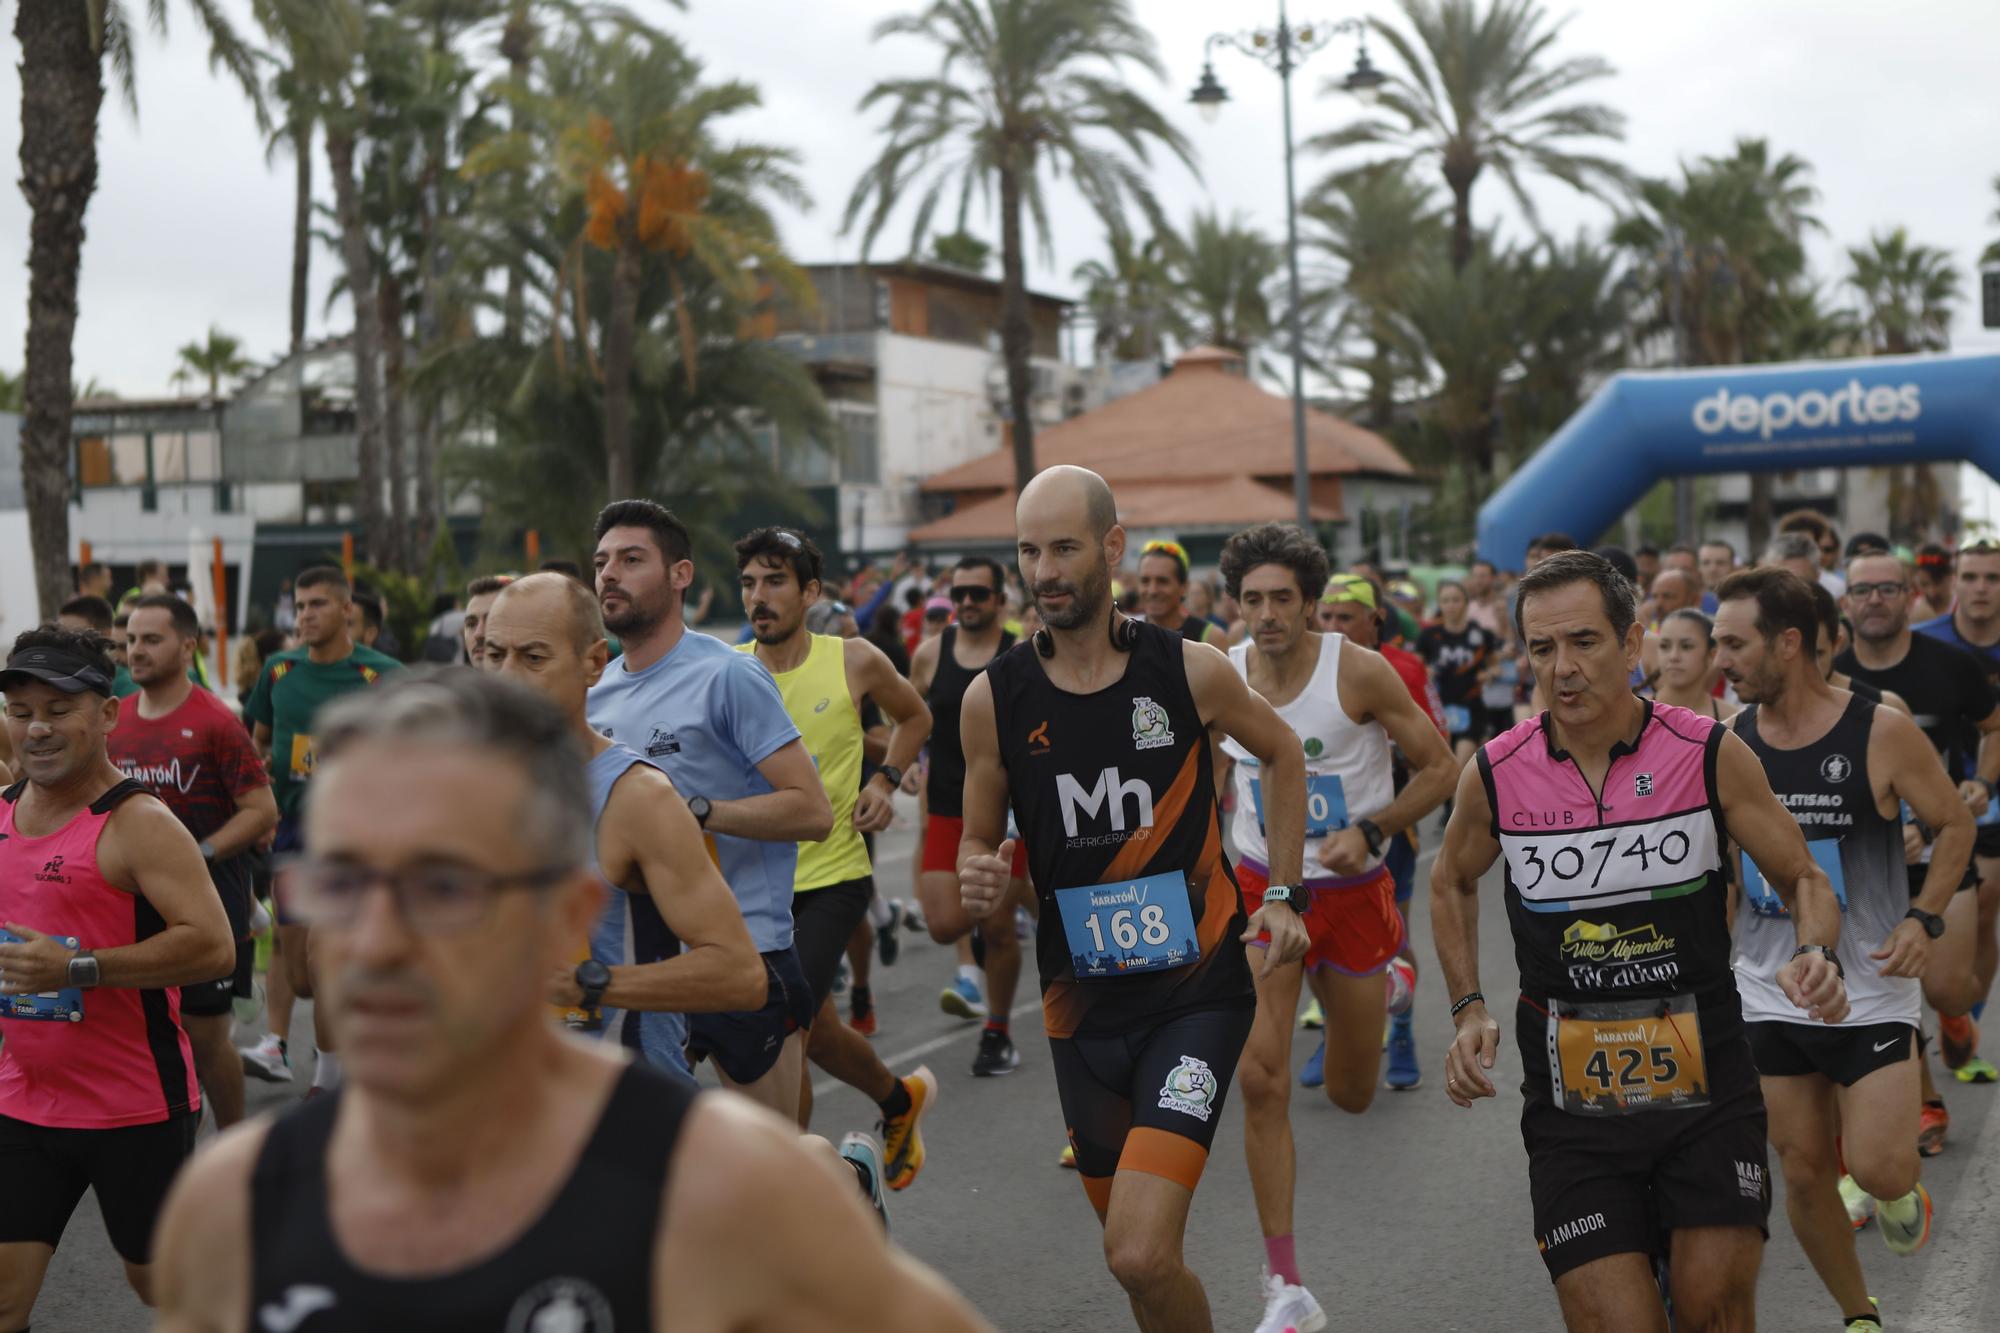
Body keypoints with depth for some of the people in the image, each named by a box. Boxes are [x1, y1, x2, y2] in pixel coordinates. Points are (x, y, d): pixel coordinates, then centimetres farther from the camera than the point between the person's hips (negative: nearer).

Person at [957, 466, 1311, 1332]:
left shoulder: (1190, 670, -7)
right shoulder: (994, 698, -3)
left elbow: (1282, 754, 12)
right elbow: (978, 844, 8)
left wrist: (1283, 895, 6)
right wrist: (977, 880, -16)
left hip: (1199, 992, -3)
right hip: (1082, 1008, 3)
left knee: (1141, 1255, -19)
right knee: (1137, 1259, 15)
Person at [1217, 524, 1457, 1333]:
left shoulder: (1358, 671, -14)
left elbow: (1441, 768, -9)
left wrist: (1371, 831, -20)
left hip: (1353, 894, -1)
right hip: (1263, 889, 2)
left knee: (1350, 1094, 12)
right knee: (1262, 1080, -13)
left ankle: (1388, 984, 48)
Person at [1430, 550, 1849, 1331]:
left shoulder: (1711, 755, -7)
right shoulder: (1496, 774, -4)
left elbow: (1803, 881, 4)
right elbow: (1452, 883, 16)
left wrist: (1816, 957, -17)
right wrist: (1469, 1009, 4)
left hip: (1707, 1089, 0)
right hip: (1574, 1109, 0)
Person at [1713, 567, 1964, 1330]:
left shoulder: (1881, 733, -13)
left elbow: (1954, 824, 0)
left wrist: (1924, 917, -13)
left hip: (1872, 993, -3)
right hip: (1769, 997, 3)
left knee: (1878, 1170, -12)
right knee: (1803, 1173, 8)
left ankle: (1898, 1188, 25)